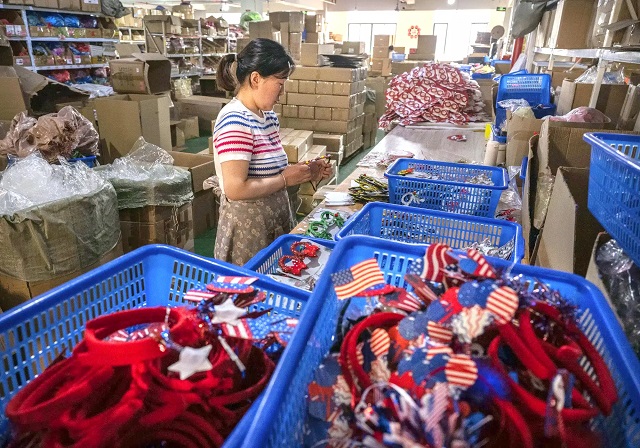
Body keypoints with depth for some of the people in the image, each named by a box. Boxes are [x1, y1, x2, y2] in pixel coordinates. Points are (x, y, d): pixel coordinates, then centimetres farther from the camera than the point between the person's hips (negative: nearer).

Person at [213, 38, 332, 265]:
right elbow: (235, 189, -27)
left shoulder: (268, 116, 5)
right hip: (247, 228, -8)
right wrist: (285, 179, -17)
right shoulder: (235, 121, -21)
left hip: (276, 219, 8)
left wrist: (305, 173, 0)